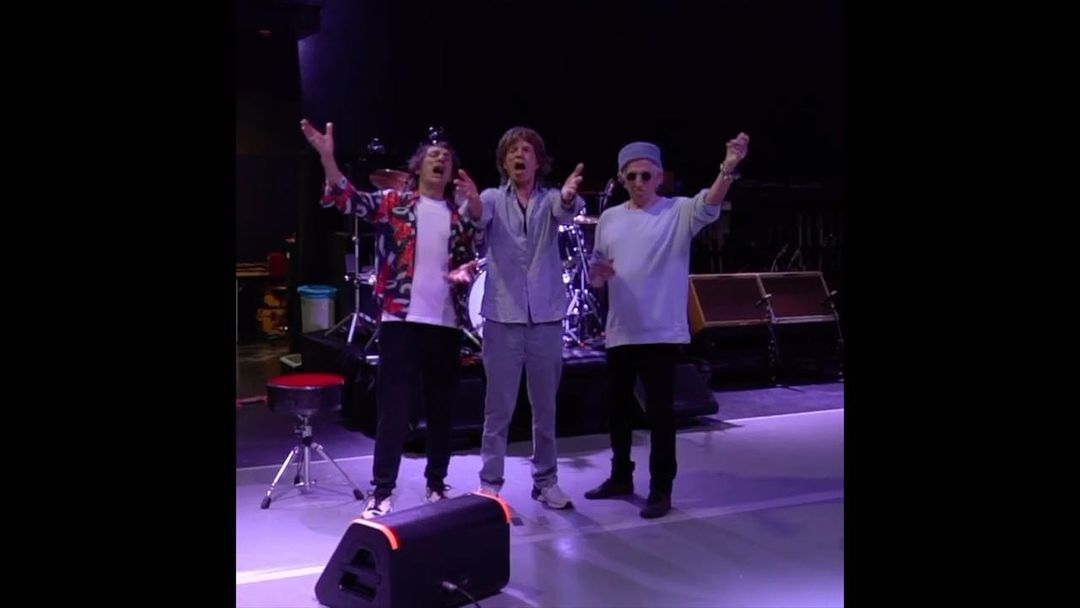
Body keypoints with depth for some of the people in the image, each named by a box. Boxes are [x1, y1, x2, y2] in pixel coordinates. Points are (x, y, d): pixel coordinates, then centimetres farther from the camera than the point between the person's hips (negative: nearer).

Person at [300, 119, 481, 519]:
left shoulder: (460, 218, 11)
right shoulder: (393, 204, 3)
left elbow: (468, 261, 15)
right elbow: (349, 200, -11)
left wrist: (465, 272, -10)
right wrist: (326, 157, -27)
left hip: (447, 322, 3)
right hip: (401, 319, -3)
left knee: (441, 408, 10)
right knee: (395, 407, -3)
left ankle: (436, 483, 24)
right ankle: (382, 490, 5)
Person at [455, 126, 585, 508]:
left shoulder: (551, 199, 5)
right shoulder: (493, 199, 3)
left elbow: (566, 210, -18)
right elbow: (479, 214, -20)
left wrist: (569, 195, -43)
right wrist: (471, 201, -45)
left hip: (546, 319, 1)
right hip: (503, 318, -1)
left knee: (545, 407, 11)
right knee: (498, 408, 3)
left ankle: (546, 481, 23)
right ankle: (490, 484, 13)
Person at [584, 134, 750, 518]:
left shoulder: (678, 212, -5)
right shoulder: (609, 218, 9)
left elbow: (709, 204, -27)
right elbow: (595, 275, 15)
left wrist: (728, 169, -46)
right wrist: (598, 273, -9)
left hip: (661, 333, -5)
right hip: (619, 333, 5)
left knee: (659, 412, -1)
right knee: (618, 407, 15)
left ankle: (661, 489, 10)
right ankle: (621, 477, 32)